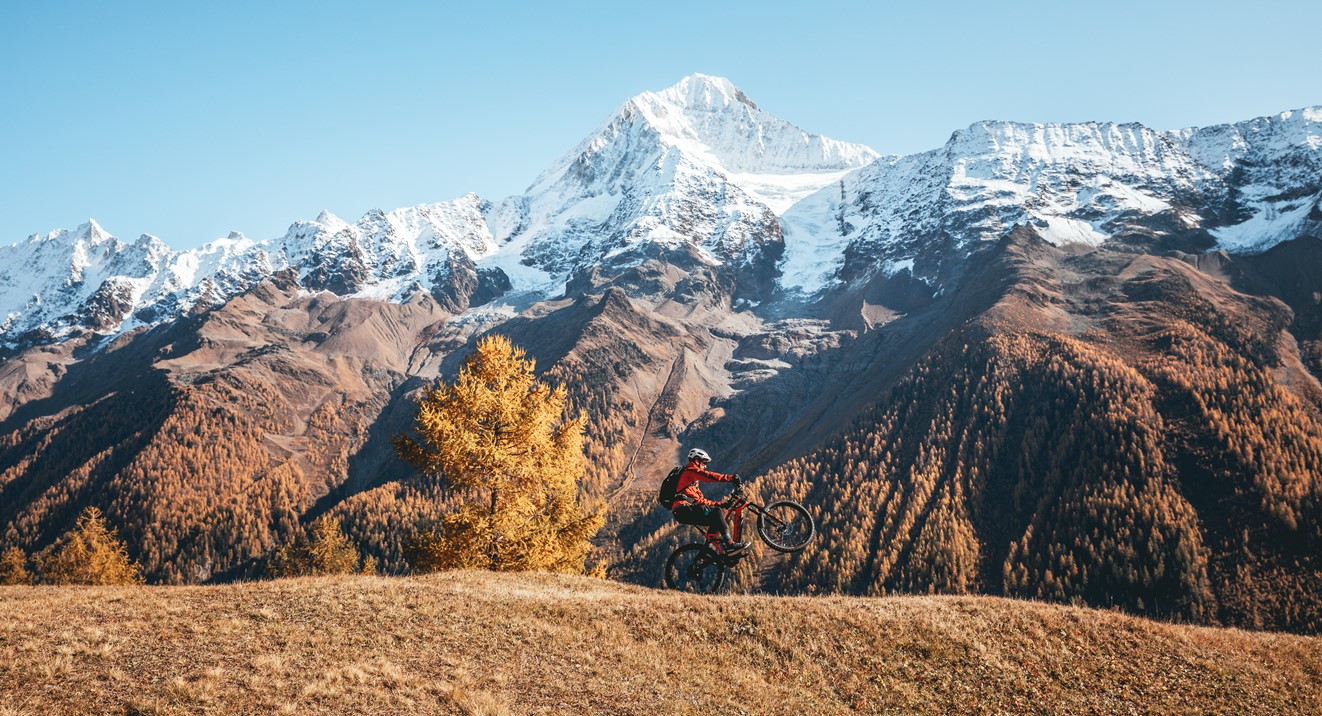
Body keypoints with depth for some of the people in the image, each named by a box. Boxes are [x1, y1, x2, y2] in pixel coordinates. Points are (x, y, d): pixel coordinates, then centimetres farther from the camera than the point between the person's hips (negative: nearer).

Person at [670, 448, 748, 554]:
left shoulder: (693, 481, 32)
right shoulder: (690, 470, 2)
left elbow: (700, 500, 28)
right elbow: (708, 476, -15)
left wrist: (720, 504, 18)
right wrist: (730, 478, -19)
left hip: (683, 513, 10)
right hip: (683, 509, -10)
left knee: (716, 521, 7)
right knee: (716, 512, -20)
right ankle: (729, 545, -26)